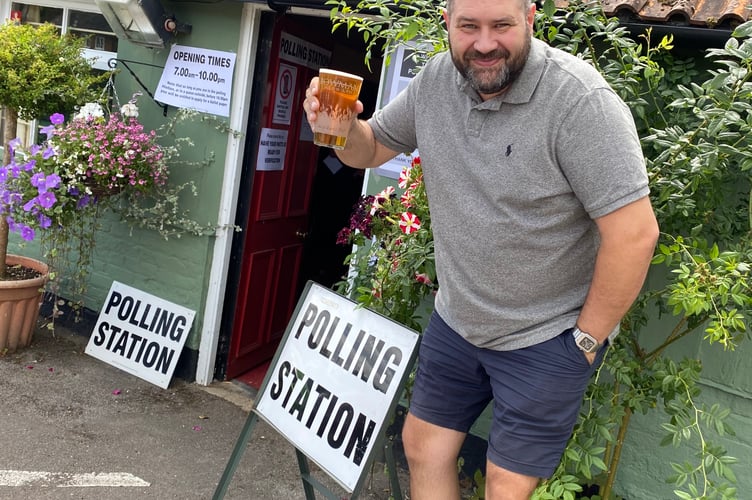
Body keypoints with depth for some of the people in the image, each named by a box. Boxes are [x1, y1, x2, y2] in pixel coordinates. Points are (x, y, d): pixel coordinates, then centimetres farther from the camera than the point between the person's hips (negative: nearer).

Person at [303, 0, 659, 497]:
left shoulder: (580, 100, -23)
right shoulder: (435, 81, -4)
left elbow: (634, 233, -23)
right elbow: (371, 148, 10)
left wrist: (587, 340, -13)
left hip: (545, 341, -5)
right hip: (455, 322, 6)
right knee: (422, 448, 18)